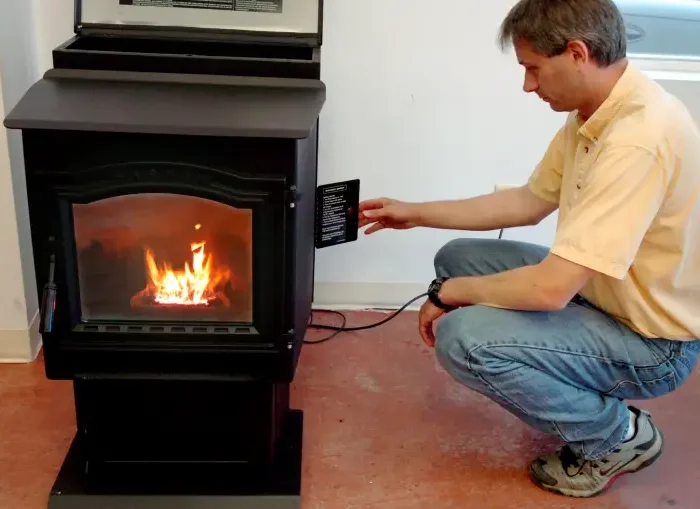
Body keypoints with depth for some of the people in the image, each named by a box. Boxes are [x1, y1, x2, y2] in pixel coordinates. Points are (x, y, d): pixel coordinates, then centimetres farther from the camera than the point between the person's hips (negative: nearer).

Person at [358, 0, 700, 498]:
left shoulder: (639, 139, -32)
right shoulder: (596, 111, -2)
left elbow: (550, 288, -34)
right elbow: (529, 201, 10)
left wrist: (448, 293, -16)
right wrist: (417, 213, 10)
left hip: (651, 343, -9)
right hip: (600, 294, 9)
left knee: (461, 339, -25)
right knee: (457, 258, 10)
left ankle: (617, 435, -1)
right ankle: (592, 396, 14)